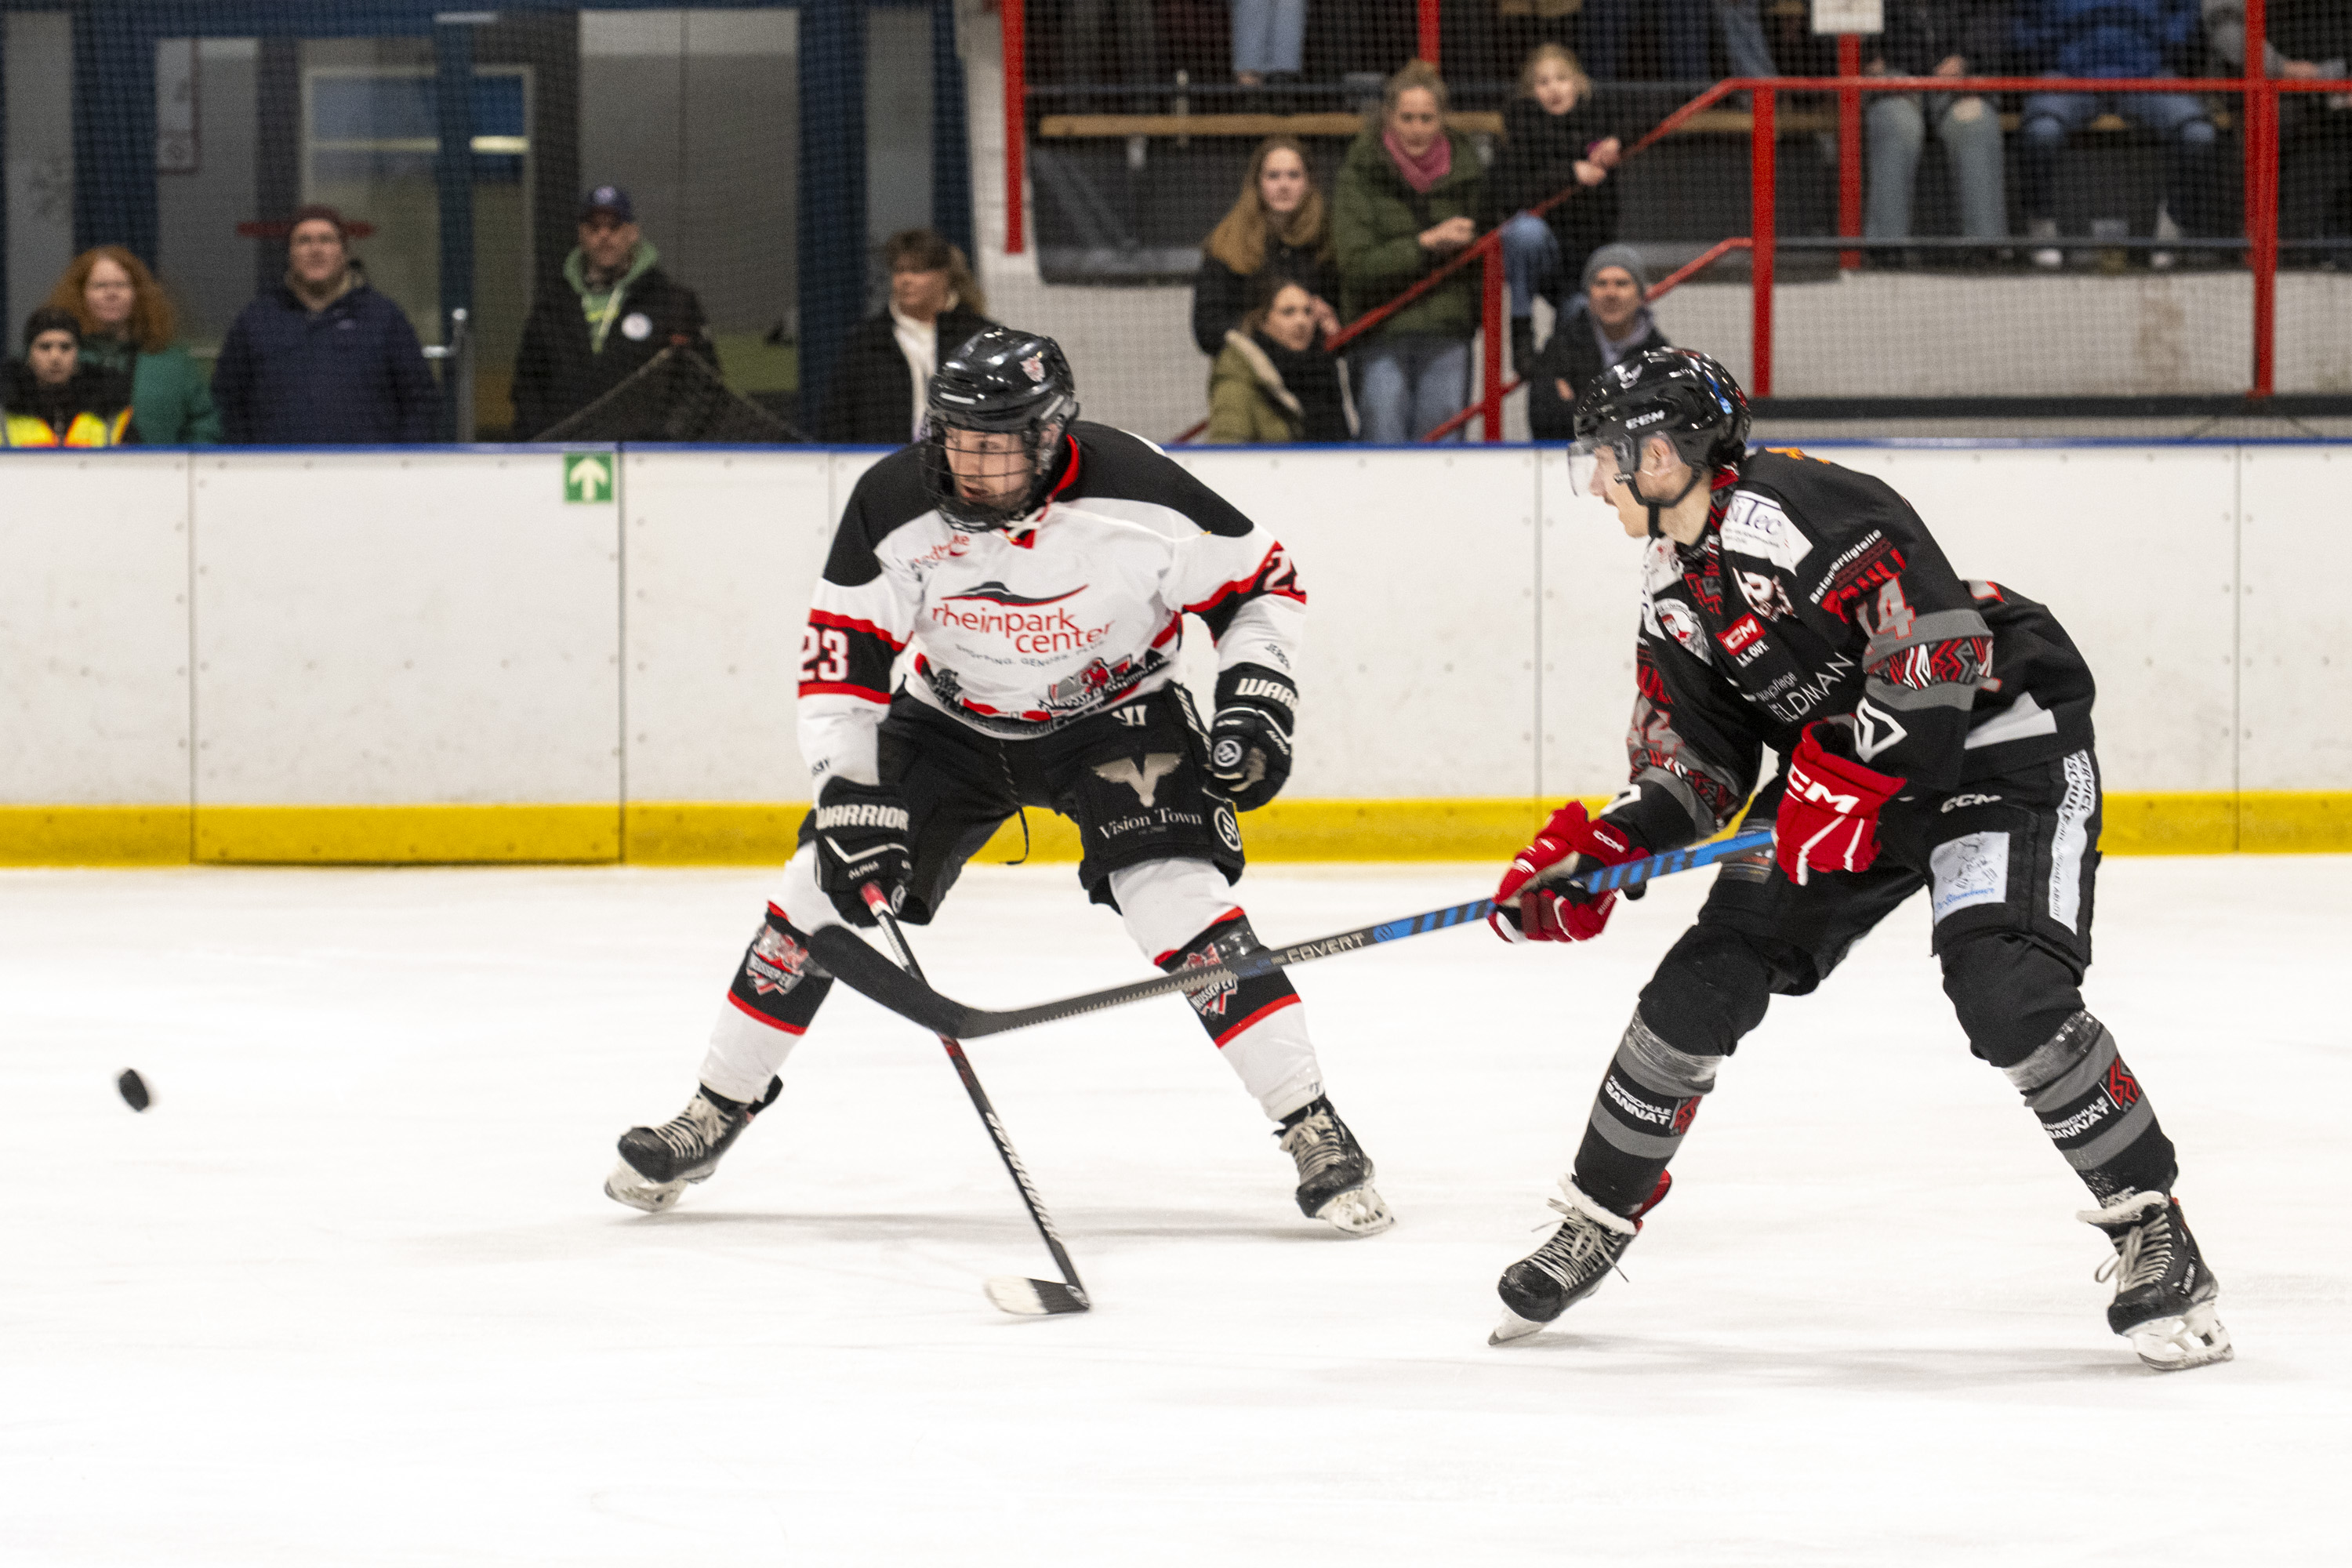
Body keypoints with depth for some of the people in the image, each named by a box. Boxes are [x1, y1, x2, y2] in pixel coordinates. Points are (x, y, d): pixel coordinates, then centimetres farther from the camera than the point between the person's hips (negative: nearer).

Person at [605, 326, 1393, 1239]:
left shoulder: (1134, 495, -28)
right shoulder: (895, 504, -23)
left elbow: (1262, 580, -12)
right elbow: (840, 654, -16)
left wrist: (1255, 699, -22)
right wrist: (851, 794, -24)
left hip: (1113, 714, -3)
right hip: (953, 716, 3)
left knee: (1181, 904, -22)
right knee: (826, 887, -3)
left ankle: (1313, 1131, -13)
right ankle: (718, 1111, 16)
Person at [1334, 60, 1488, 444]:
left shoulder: (1466, 170, 6)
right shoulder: (1361, 174, -4)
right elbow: (1355, 264, -12)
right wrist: (1427, 243, -18)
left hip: (1448, 336, 2)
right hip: (1383, 336, -2)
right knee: (1386, 449, -5)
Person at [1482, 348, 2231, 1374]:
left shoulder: (1797, 509, -25)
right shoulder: (1673, 589, 6)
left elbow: (1937, 643, -30)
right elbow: (1694, 761, 11)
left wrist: (1845, 784, -28)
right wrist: (1602, 848, -5)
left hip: (1997, 739, -9)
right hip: (1839, 776, 9)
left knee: (2007, 993, -26)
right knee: (1704, 984, 2)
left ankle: (2153, 1233, -14)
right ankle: (1596, 1223, 17)